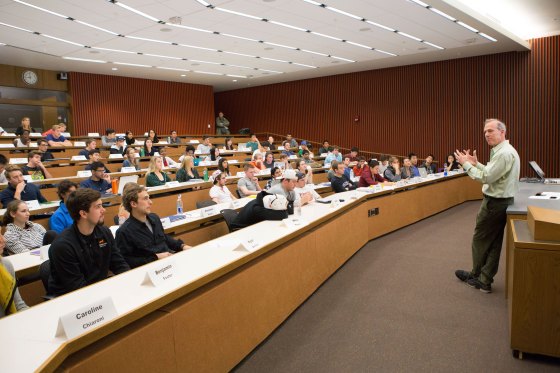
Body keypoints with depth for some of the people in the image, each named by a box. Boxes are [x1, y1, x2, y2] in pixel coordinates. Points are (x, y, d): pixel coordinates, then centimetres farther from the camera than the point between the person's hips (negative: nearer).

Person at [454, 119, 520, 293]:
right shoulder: (502, 151, 12)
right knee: (493, 243, 12)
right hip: (501, 201, 10)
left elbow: (486, 178, -23)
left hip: (494, 203, -10)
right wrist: (476, 163, 7)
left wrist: (466, 164, -14)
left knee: (480, 240, 6)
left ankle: (477, 276, 22)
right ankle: (485, 280, 19)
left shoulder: (504, 153, -21)